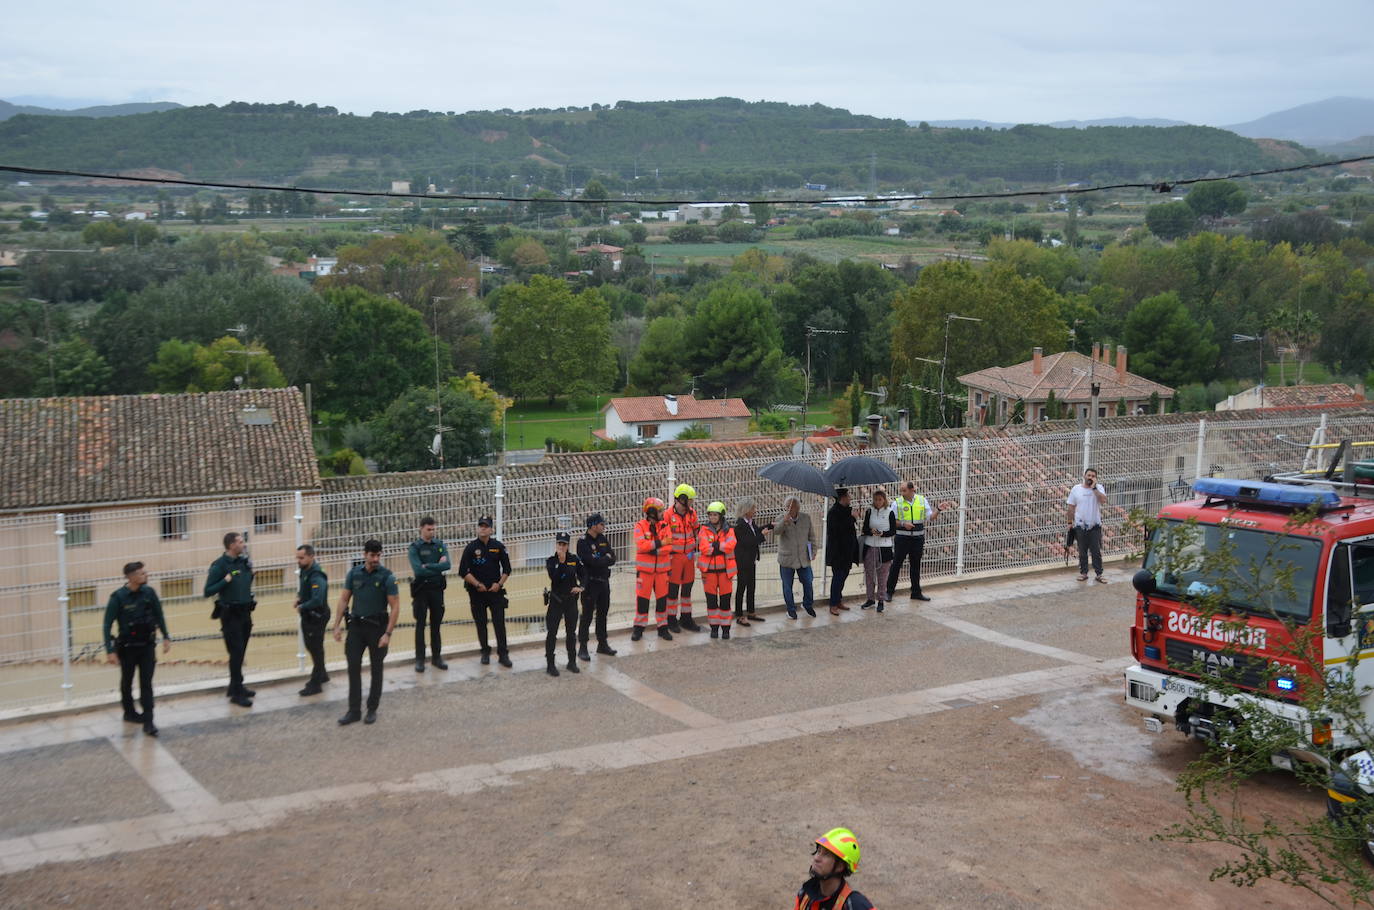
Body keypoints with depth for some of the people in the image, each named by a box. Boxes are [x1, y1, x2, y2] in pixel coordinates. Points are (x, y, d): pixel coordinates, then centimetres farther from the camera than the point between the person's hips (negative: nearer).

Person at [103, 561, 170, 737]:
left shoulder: (149, 592, -7)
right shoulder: (118, 597, -17)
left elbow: (159, 615, 6)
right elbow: (108, 624, -13)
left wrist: (166, 637, 6)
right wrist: (110, 650, -17)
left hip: (147, 645, 2)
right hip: (127, 647, -2)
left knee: (146, 683, -3)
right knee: (127, 682, 18)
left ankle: (148, 722, -4)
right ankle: (129, 713, 39)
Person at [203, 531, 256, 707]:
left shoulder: (244, 561, 6)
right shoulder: (219, 565, -13)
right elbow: (208, 591, -14)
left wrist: (250, 572, 4)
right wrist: (226, 580, -23)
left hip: (245, 613, 7)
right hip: (230, 615, -7)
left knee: (240, 653, 13)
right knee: (236, 653, -7)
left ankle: (235, 686, 25)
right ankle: (236, 693, -3)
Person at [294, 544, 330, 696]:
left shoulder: (316, 577, -26)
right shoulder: (305, 571, 3)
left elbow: (317, 600, -35)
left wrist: (301, 607, -20)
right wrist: (299, 596, 3)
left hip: (316, 618, -10)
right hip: (308, 617, 10)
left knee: (316, 649, 1)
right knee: (311, 647, 22)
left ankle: (315, 684, 11)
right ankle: (322, 674, 40)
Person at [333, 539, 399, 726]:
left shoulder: (387, 577, -11)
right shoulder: (354, 573, -1)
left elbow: (395, 607, -11)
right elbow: (344, 600, 6)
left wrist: (388, 634, -17)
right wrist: (337, 626, 0)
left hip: (377, 627, -3)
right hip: (356, 626, 3)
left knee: (376, 669, 8)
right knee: (353, 667, 1)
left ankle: (372, 710, 20)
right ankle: (354, 711, 9)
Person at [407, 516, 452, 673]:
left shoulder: (440, 545, 4)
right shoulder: (415, 548, -6)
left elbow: (448, 565, -11)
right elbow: (418, 570, -19)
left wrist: (428, 566, -17)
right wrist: (438, 567, -13)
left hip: (437, 589, 3)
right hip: (421, 589, -3)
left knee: (436, 624, 10)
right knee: (420, 625, 2)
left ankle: (436, 657, 20)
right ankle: (419, 659, 8)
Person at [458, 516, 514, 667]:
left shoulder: (498, 546, 2)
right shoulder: (471, 548, -2)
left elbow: (506, 569, 8)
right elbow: (463, 571, -5)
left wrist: (499, 583, -5)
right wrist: (477, 584, -10)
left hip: (495, 591, 0)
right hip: (477, 592, 0)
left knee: (500, 623, -4)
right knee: (481, 624, 7)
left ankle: (503, 654, 0)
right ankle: (485, 652, 20)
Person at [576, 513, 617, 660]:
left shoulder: (603, 538, 7)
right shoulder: (583, 542, -14)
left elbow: (612, 559, 1)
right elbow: (593, 562, -24)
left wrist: (600, 560, -15)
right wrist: (606, 558, -7)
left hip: (604, 581, 7)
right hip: (590, 583, -7)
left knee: (603, 614, 15)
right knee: (587, 615, -4)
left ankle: (602, 644, 27)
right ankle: (582, 648, 2)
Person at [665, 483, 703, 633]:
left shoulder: (692, 513, 5)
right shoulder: (668, 515, -13)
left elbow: (696, 531, 20)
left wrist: (694, 549, 13)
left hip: (689, 556, 6)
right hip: (674, 557, -6)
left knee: (687, 588, 13)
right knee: (673, 589, 0)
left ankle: (686, 619, 24)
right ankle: (671, 620, 11)